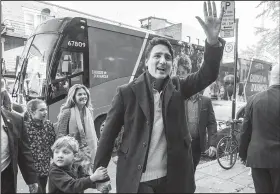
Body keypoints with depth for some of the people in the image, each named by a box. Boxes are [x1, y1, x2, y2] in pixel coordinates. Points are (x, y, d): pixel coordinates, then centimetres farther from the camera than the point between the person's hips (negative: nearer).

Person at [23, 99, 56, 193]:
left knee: (42, 189, 17)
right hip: (33, 168, -5)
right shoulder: (25, 126, -14)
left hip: (46, 166, 5)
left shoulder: (49, 124, 1)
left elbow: (53, 144, 7)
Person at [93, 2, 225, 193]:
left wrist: (213, 41, -29)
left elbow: (208, 75, -12)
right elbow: (108, 134, -6)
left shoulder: (177, 87, 1)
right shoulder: (127, 92, -8)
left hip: (172, 178, 3)